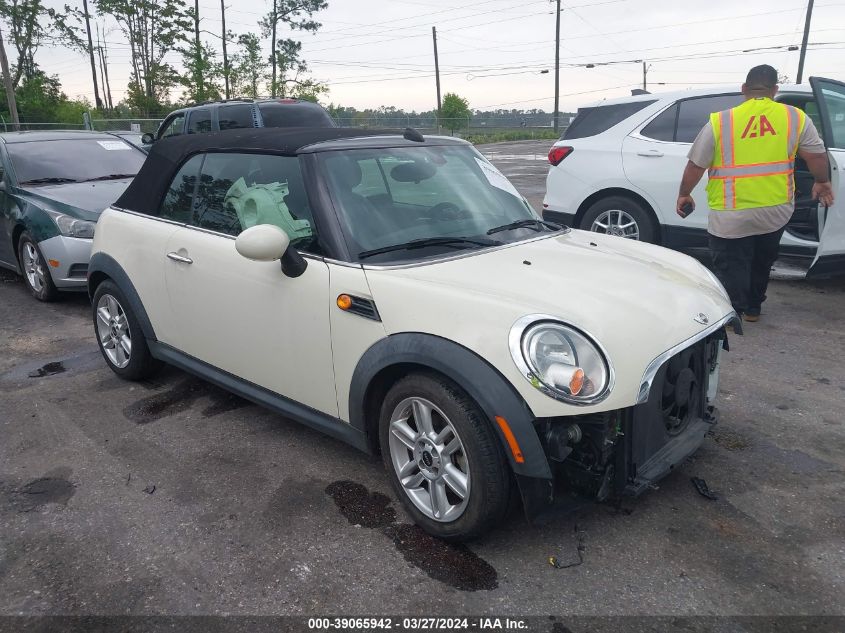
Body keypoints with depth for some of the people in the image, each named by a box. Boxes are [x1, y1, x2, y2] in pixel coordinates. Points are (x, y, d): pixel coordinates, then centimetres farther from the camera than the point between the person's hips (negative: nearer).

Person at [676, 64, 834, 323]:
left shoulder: (720, 122, -8)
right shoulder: (796, 118, 0)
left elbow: (695, 166, -4)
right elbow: (816, 156, 5)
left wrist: (684, 195, 10)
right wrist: (822, 182, 23)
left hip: (731, 216, -4)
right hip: (776, 211, 4)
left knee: (731, 267, 9)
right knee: (762, 262, 23)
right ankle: (752, 308, 36)